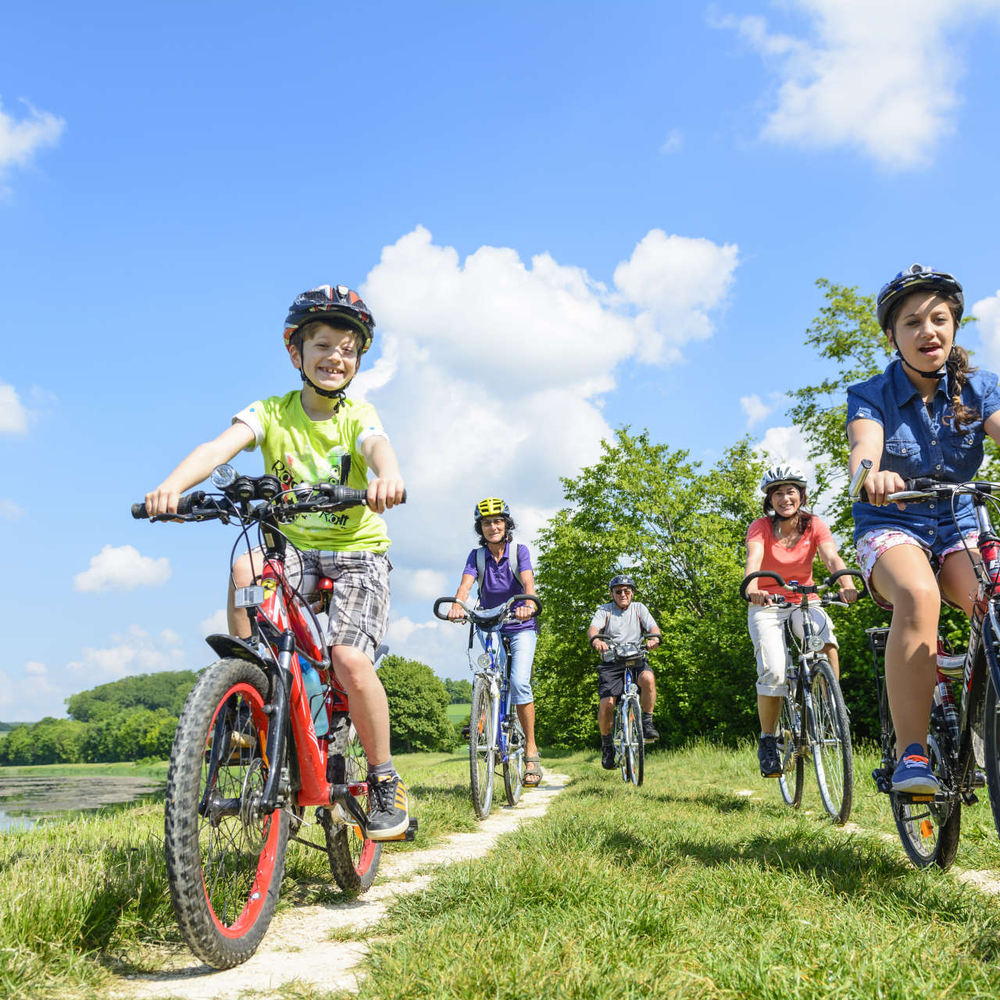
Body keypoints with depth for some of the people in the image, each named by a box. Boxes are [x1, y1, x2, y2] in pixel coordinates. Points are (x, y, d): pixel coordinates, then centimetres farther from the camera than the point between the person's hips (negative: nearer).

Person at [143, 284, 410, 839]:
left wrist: (386, 477, -54)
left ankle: (384, 782, 0)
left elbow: (378, 447, -29)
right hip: (295, 549, 2)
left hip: (358, 552, -2)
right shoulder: (272, 413, -3)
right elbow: (222, 444, -22)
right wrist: (172, 485, -42)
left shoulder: (358, 416, -5)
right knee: (244, 568, -31)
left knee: (349, 659, -21)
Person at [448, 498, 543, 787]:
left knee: (519, 682, -20)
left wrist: (527, 605, -44)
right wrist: (456, 606, -40)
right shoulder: (477, 556, -1)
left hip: (521, 628, -3)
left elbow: (528, 582, -22)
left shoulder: (519, 551, -7)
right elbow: (465, 584, -17)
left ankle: (531, 749, -13)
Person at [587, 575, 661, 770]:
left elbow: (653, 627, -1)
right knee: (606, 703, -18)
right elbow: (593, 628, -10)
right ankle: (606, 744, 5)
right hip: (611, 663, -1)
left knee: (648, 678, -34)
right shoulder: (605, 610, 8)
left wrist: (655, 638, -26)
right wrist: (596, 640, -34)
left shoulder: (639, 608, 13)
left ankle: (647, 722, -15)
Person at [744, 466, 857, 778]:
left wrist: (846, 583, -41)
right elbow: (754, 558, -27)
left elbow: (832, 557, -19)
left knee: (825, 639, -32)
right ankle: (767, 741, -1)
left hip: (804, 602, 2)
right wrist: (751, 588, -49)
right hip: (767, 606, -1)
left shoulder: (814, 525, -3)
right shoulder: (761, 527, -8)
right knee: (773, 673, -22)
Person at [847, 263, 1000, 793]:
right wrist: (872, 472, -55)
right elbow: (864, 445, -28)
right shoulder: (871, 396, -7)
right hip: (891, 525, -2)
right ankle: (911, 755, -33)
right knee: (918, 596, -37)